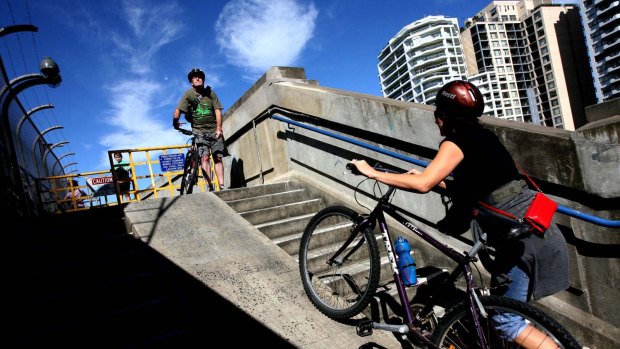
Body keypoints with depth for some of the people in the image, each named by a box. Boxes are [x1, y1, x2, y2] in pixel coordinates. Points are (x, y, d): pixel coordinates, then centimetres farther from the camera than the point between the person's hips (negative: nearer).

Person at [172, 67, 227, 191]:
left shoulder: (210, 93, 6)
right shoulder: (188, 94, 0)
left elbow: (218, 111, -1)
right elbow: (178, 111, -8)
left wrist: (218, 129, -9)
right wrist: (175, 122, -21)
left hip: (214, 130, 2)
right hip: (199, 131, -2)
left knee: (218, 158, -2)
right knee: (205, 157, -14)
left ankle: (222, 186, -1)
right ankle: (210, 186, -17)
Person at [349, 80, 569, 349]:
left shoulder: (456, 142, -12)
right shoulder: (481, 136, 15)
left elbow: (422, 184, -24)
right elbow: (466, 188, 20)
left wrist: (374, 173, -15)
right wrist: (426, 177, 19)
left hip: (522, 236, -9)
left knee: (507, 321, -1)